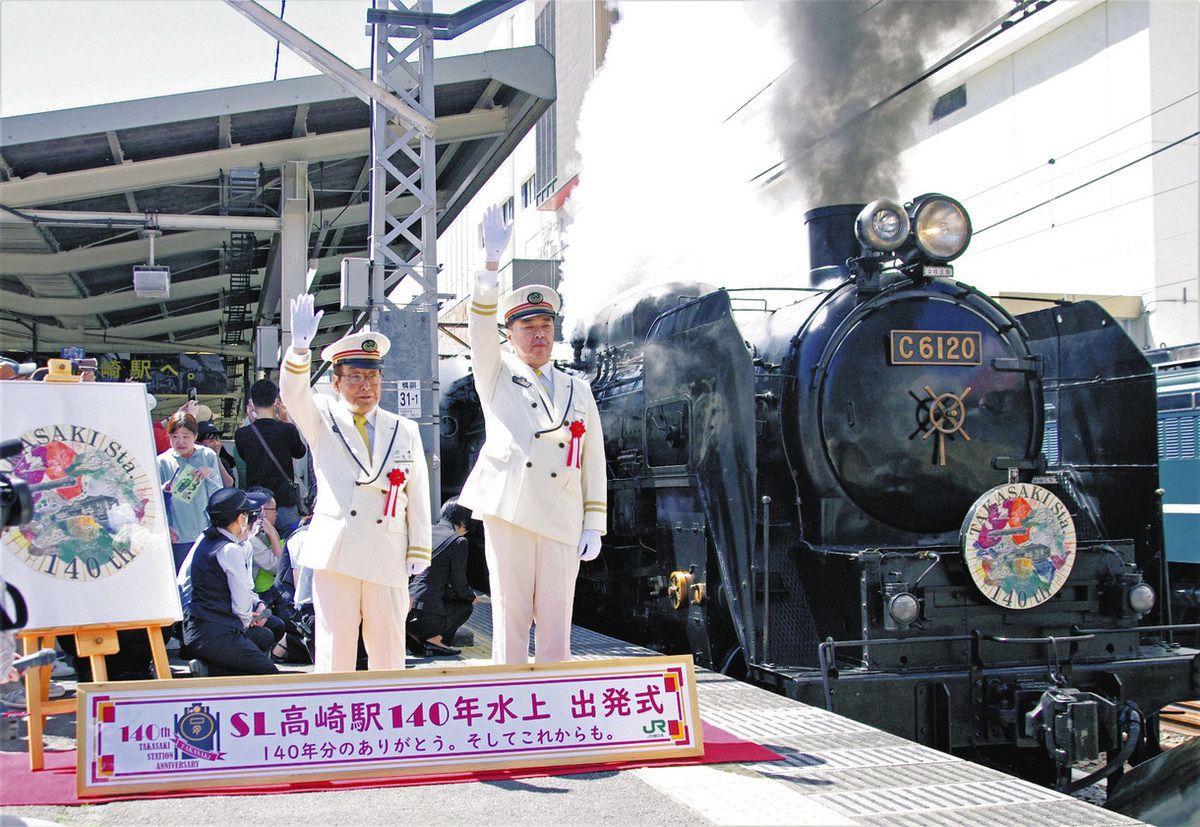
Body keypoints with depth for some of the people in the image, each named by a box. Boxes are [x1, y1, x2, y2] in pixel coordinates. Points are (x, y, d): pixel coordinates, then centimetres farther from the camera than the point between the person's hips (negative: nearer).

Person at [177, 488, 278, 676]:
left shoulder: (206, 539, 12)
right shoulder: (230, 551, -17)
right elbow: (242, 606, -14)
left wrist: (258, 604, 10)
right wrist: (246, 620, 7)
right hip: (213, 636, -9)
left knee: (266, 636, 26)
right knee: (269, 674, -3)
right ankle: (209, 671, -13)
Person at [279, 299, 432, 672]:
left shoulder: (405, 431, 14)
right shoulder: (323, 419, 10)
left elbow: (418, 495, 12)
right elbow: (293, 394, -10)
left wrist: (418, 552, 6)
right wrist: (300, 347, -28)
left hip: (388, 558, 2)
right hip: (334, 553, -2)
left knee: (389, 651, 6)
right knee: (334, 648, 0)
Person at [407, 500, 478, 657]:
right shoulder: (459, 541, -4)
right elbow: (460, 586, -1)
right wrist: (472, 596, 23)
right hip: (426, 613, -7)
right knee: (466, 605, 21)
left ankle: (417, 638, 15)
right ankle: (433, 637, 3)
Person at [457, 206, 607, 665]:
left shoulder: (577, 390, 18)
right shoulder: (496, 375, 14)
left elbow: (594, 461, 15)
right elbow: (480, 323, -3)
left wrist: (594, 525, 7)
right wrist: (492, 259, -14)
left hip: (562, 519, 2)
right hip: (508, 511, -2)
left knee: (557, 628, 1)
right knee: (510, 619, -1)